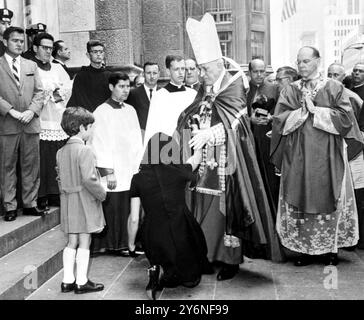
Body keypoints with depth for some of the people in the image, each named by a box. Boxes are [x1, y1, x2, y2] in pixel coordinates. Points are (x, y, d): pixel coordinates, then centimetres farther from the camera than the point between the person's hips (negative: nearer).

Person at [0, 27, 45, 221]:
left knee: (31, 166, 7)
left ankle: (30, 204, 18)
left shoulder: (31, 65, 15)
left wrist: (31, 111, -6)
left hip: (31, 123, 3)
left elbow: (39, 92, 9)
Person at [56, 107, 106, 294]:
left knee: (72, 242, 14)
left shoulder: (61, 152, 7)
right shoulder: (84, 150, -17)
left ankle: (68, 281, 20)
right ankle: (81, 282, 10)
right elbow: (88, 179, -23)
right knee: (84, 242, 2)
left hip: (68, 201, 7)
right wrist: (102, 194, -11)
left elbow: (60, 177, 13)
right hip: (85, 201, -7)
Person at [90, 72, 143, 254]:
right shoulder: (101, 112, -3)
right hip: (112, 173, -5)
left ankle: (120, 245, 14)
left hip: (130, 172, 5)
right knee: (111, 210, -4)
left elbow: (137, 140, 13)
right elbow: (99, 144, -7)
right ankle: (104, 245, 9)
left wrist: (138, 165, 6)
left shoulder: (130, 110, 14)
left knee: (125, 210, 3)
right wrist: (108, 172, -11)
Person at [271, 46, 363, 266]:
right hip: (297, 157, 2)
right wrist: (303, 110, -13)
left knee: (328, 200, 4)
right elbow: (280, 120, -2)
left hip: (327, 157, -2)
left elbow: (346, 117, -9)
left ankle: (331, 248, 17)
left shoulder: (335, 88, 2)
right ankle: (305, 248, 14)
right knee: (300, 201, 3)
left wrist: (315, 110, -11)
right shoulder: (290, 91, 8)